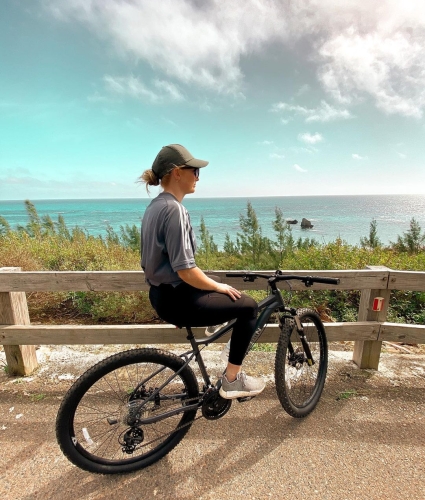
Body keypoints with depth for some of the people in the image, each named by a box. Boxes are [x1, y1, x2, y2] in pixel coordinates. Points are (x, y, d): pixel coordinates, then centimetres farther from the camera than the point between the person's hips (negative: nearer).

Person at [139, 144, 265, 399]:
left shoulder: (155, 205, 9)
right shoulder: (174, 209, -21)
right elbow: (186, 271, -25)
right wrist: (220, 287, -8)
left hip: (163, 294, 10)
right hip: (176, 299, -10)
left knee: (227, 296, 25)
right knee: (248, 305, 1)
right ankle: (232, 380, 14)